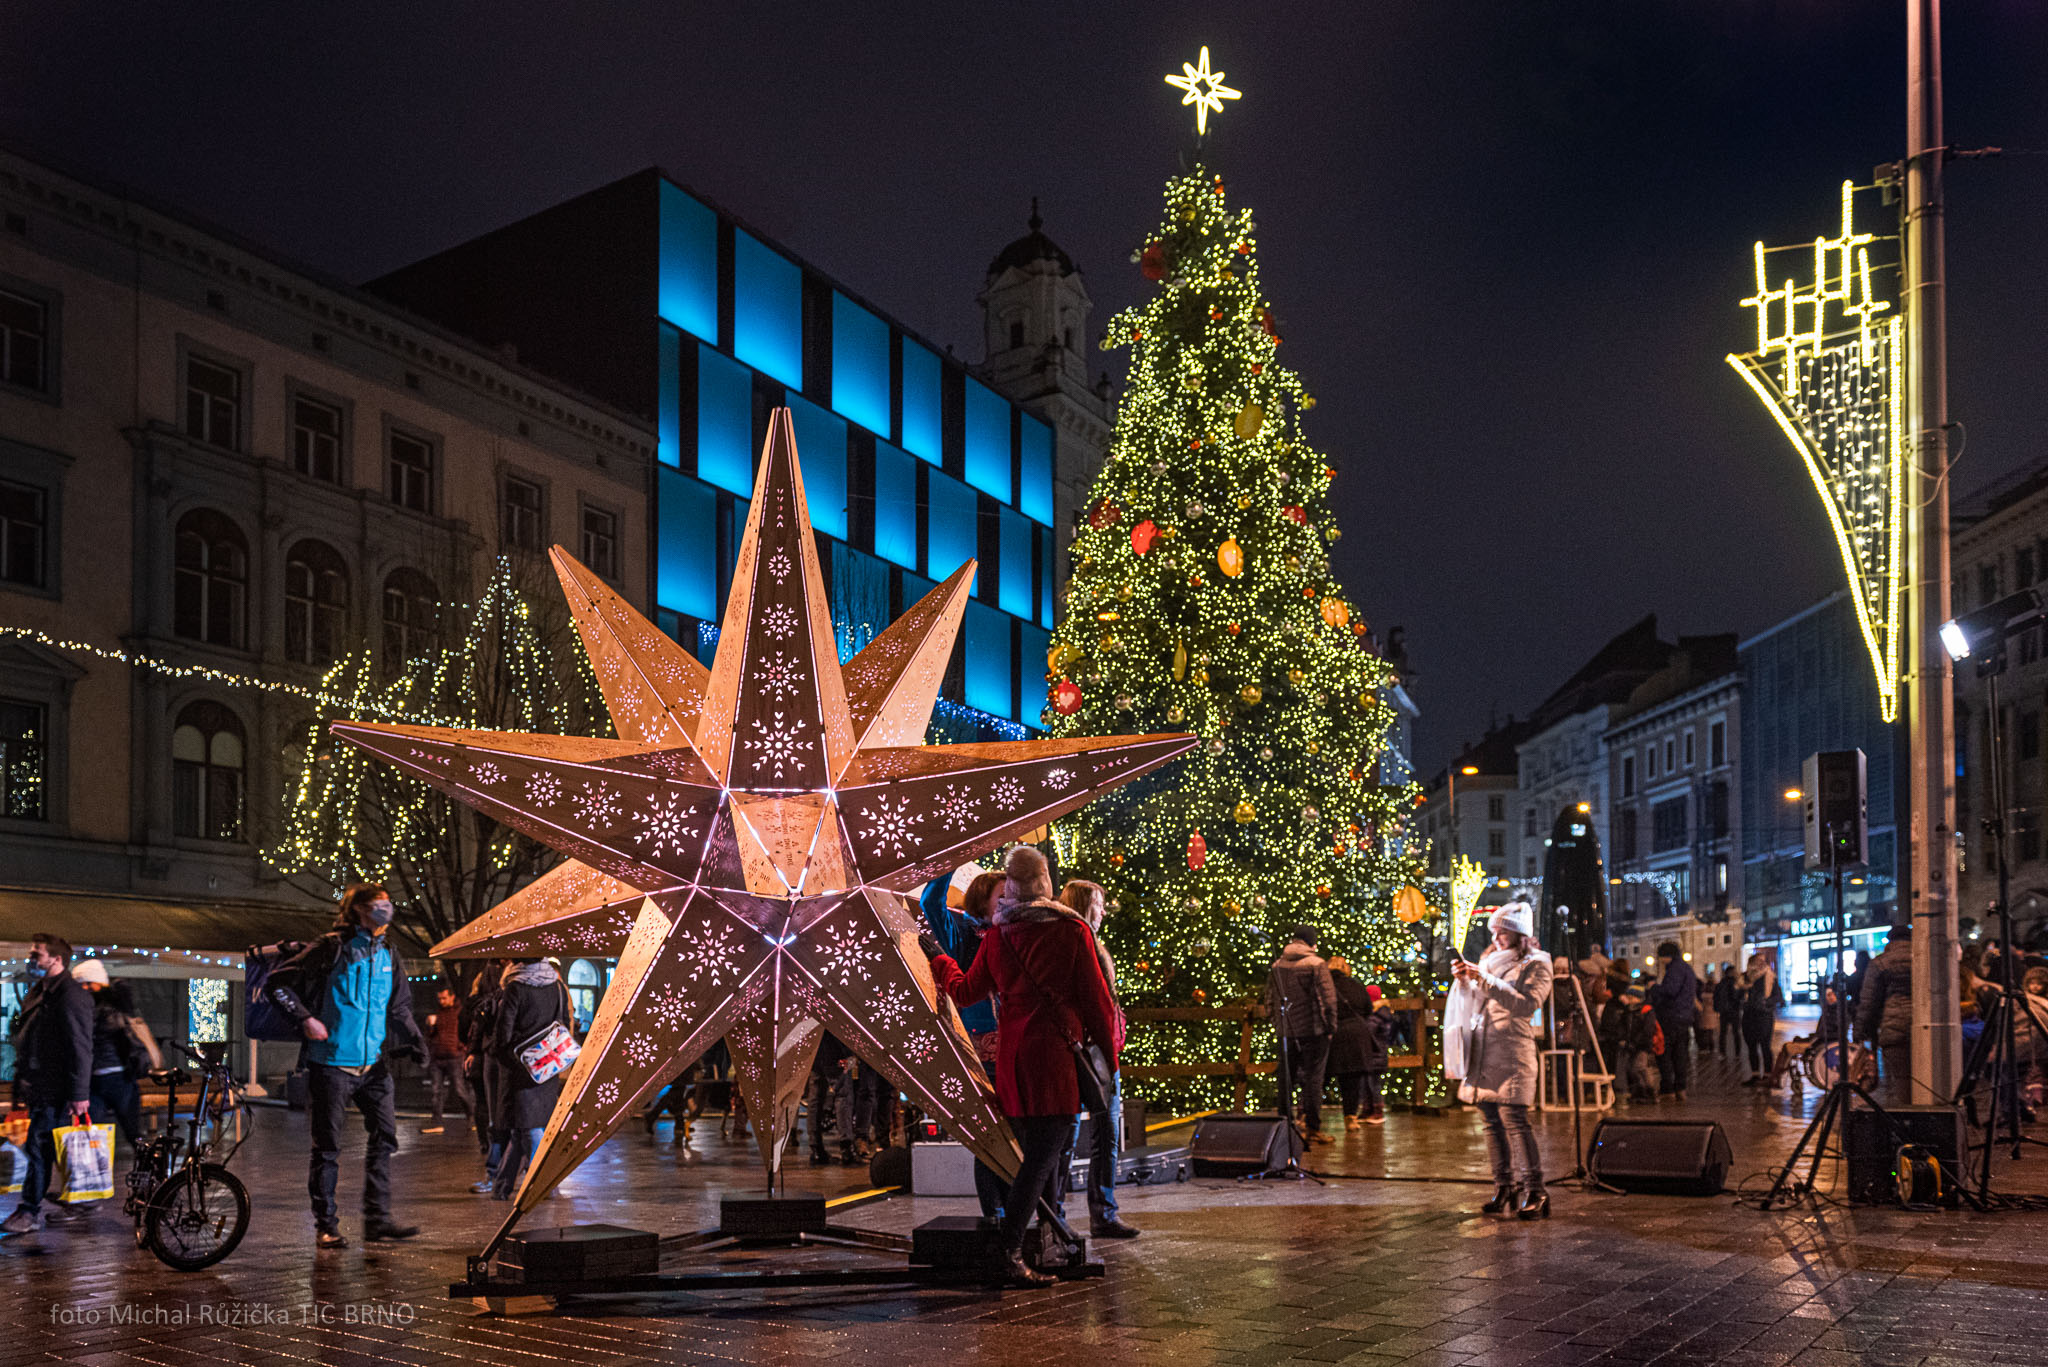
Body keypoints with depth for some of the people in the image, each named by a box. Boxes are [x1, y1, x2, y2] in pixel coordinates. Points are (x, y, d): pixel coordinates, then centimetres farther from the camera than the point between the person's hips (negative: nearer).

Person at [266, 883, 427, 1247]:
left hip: (373, 1064, 6)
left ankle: (377, 1220, 6)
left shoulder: (388, 955, 12)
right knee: (327, 1146, 1)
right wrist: (306, 1018, -12)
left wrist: (414, 1041, 7)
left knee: (385, 1136, 0)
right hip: (332, 1063, -6)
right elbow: (279, 983, -5)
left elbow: (400, 1007, 22)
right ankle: (326, 1227, 8)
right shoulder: (331, 948, -6)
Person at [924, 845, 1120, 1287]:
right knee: (1043, 1154, -7)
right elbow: (1096, 998, -4)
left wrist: (937, 956, 33)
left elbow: (965, 991, 16)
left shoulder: (997, 936, 5)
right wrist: (1109, 1052, 7)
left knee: (1038, 1151, 16)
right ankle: (1010, 1250, -16)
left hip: (1012, 1050, 5)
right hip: (1057, 1053, -5)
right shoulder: (1072, 931, -6)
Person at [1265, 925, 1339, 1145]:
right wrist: (1331, 1025, -1)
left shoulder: (1277, 966, 6)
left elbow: (1269, 1003, 11)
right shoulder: (1316, 964, -8)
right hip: (1313, 1031, -4)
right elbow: (1329, 998, -11)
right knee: (1313, 1079, 0)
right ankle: (1312, 1128, -1)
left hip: (1286, 1033, 4)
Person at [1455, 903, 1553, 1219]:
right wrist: (1465, 980, 3)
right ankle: (1504, 1187, 11)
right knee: (1492, 1122, 6)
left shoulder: (1536, 965, -1)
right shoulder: (1491, 961, 19)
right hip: (1483, 1052, 7)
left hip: (1512, 1053, -7)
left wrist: (1486, 980, -21)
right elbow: (1474, 1004, 23)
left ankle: (1534, 1192, -13)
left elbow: (1527, 1004, -17)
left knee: (1514, 1120, -14)